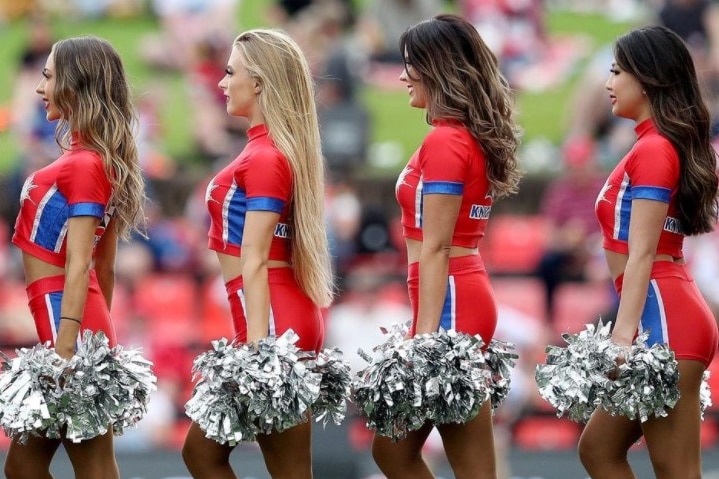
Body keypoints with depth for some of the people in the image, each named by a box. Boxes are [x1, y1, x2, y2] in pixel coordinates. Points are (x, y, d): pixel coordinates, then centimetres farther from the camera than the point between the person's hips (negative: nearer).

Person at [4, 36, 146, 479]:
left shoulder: (82, 164, -12)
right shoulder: (100, 160, 14)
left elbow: (79, 266, -19)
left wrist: (65, 352, -23)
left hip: (64, 315, -10)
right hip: (81, 320, 10)